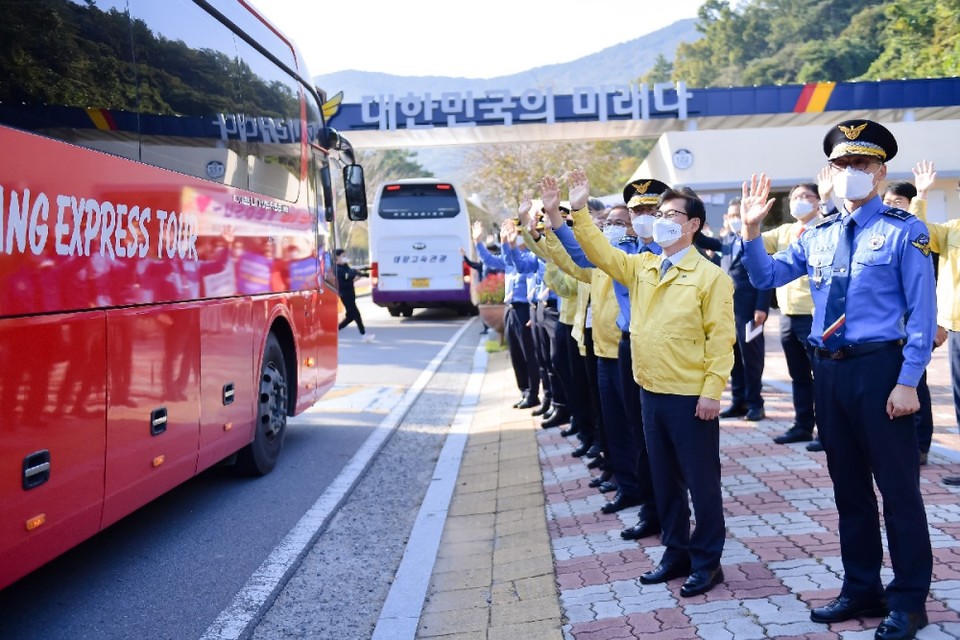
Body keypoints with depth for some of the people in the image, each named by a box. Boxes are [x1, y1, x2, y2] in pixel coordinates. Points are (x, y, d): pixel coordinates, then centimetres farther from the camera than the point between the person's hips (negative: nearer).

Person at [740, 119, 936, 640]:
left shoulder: (904, 231, -5)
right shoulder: (818, 236, 10)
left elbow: (922, 313, -8)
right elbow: (766, 277, 16)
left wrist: (907, 382, -13)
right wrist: (751, 231, -1)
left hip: (879, 368, -5)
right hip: (829, 370, 6)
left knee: (897, 486, 3)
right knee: (848, 486, 14)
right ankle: (862, 590, 29)